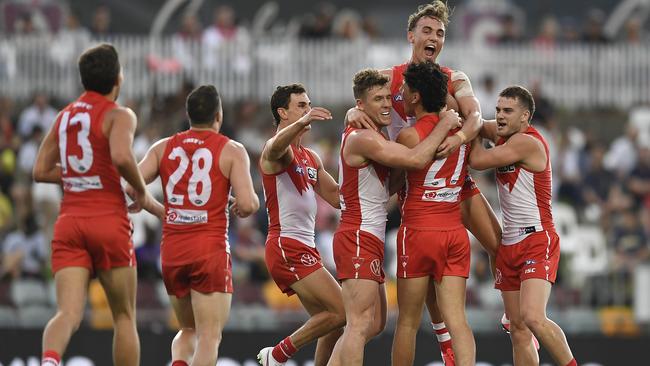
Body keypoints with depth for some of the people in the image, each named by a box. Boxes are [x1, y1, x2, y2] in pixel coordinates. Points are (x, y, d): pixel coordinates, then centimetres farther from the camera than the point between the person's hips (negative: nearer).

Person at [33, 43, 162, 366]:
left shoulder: (64, 116, 15)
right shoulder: (119, 115, -5)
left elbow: (40, 171, 18)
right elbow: (122, 156, -24)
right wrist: (142, 194, -7)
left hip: (69, 223, 4)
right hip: (109, 221, -4)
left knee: (68, 313, -9)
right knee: (124, 317, 10)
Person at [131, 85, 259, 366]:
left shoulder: (163, 148, 9)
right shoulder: (231, 150, -2)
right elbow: (247, 203, -12)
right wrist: (244, 207, 12)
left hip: (171, 251, 4)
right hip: (210, 251, -4)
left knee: (188, 331, 21)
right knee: (209, 337, -5)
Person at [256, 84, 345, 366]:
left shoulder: (311, 158, 20)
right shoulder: (275, 150, -8)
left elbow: (337, 197, 22)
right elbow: (277, 145, -35)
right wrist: (302, 122, -55)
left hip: (304, 248, 10)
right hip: (286, 246, -10)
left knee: (330, 321, 11)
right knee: (342, 312, -14)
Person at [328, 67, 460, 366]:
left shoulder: (373, 138, 18)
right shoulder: (362, 138, -16)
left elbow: (388, 186, 22)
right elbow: (417, 159, -24)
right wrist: (446, 124, -13)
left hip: (369, 240, 11)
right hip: (358, 239, -11)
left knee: (375, 323, 15)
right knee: (361, 324, -15)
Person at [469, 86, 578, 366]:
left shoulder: (527, 142, -14)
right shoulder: (503, 135, 11)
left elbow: (478, 161, -13)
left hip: (537, 240, -9)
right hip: (509, 245, 9)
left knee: (533, 318, -25)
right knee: (518, 330, 5)